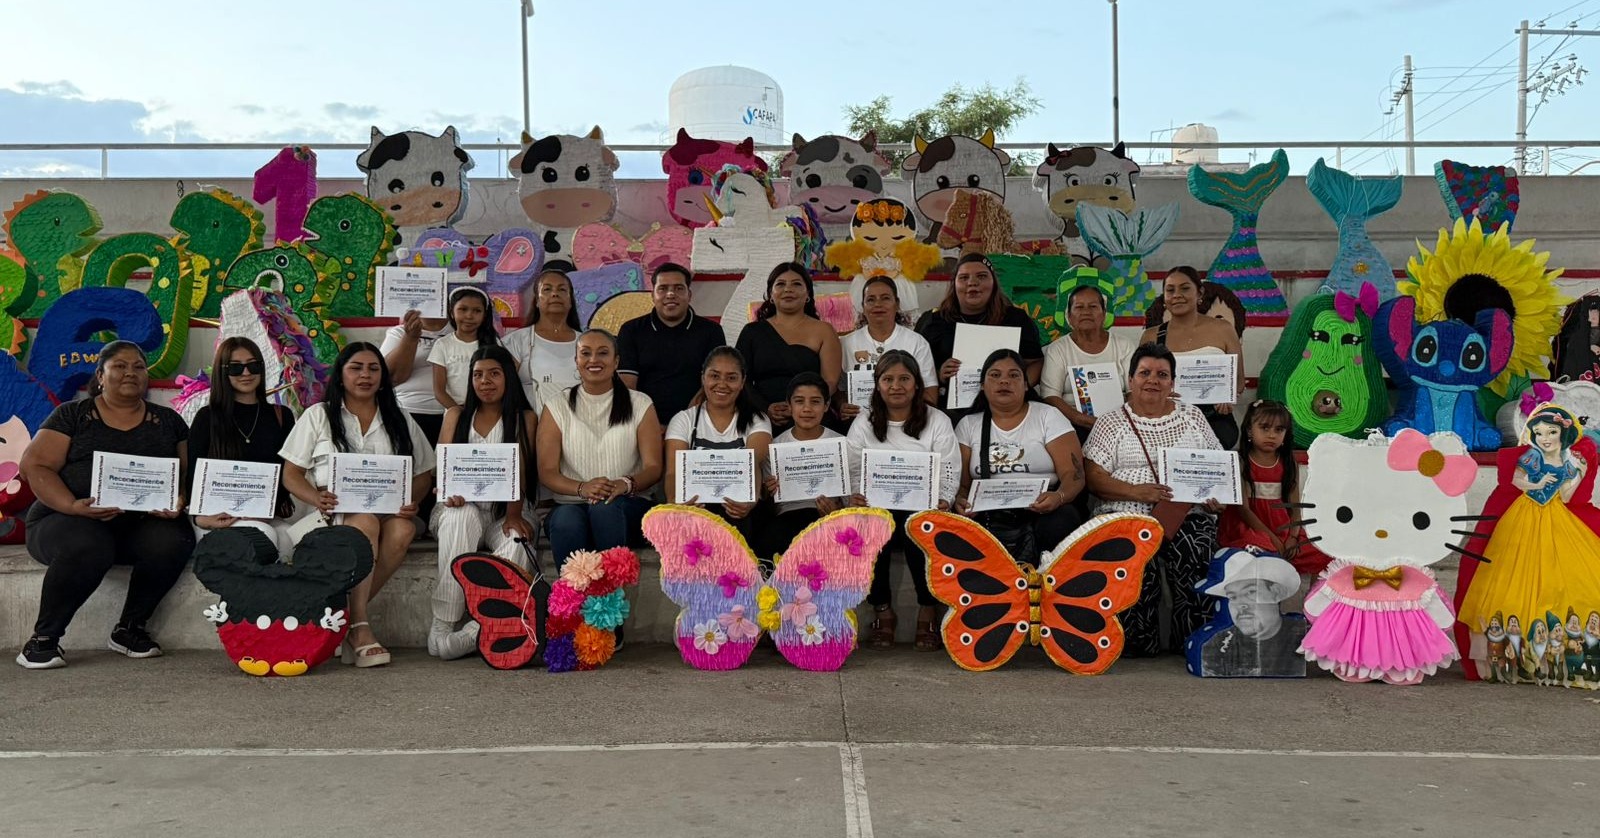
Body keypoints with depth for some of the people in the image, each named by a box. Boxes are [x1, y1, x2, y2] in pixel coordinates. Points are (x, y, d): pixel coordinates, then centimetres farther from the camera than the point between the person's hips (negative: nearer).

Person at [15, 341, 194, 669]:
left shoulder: (167, 421, 17)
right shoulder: (72, 415, 10)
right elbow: (35, 466, -1)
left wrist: (179, 501, -14)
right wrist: (73, 506, -20)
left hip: (143, 524, 2)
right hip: (67, 519, -2)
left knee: (173, 540, -32)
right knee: (87, 547, -37)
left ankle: (129, 628, -8)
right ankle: (43, 638, -13)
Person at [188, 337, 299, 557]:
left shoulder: (282, 416, 15)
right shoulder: (207, 417, 9)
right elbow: (194, 475, 5)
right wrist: (201, 516, -15)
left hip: (271, 515, 1)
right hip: (222, 518, -1)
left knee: (287, 541, -34)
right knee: (263, 535, -34)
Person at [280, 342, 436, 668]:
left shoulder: (399, 419, 18)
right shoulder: (319, 415, 12)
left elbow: (423, 474, 16)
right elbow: (291, 475, 7)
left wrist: (412, 501, -7)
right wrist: (318, 499, -14)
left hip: (389, 512, 2)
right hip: (335, 513, -2)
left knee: (403, 529, -34)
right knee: (365, 521, -37)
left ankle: (348, 617, -25)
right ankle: (359, 626, -33)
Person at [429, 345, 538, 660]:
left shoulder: (525, 418, 11)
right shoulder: (457, 415, 18)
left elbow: (520, 472, -1)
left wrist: (514, 515, -18)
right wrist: (450, 490, -16)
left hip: (506, 508, -1)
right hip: (463, 504, 1)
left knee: (516, 542, -35)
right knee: (460, 517, -36)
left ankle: (472, 633, -34)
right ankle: (442, 625, -35)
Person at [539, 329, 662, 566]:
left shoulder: (640, 405, 9)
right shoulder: (557, 408, 10)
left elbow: (653, 468, 2)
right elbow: (547, 472, 2)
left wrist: (626, 484, -21)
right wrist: (581, 488, -19)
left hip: (627, 505, 0)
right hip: (570, 504, 0)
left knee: (605, 507, -36)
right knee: (566, 522, -35)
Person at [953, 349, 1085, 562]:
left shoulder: (1048, 417, 10)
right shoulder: (968, 426, 17)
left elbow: (1073, 475, 0)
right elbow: (962, 483, 10)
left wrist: (1058, 497, -22)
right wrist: (960, 501, -14)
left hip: (1041, 513, 0)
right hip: (988, 518, 1)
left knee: (1061, 523, -35)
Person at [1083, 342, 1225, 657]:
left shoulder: (1191, 417, 20)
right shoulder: (1111, 423, 11)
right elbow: (1092, 476, 0)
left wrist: (1217, 494, -1)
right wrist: (1136, 491, -15)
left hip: (1188, 515, 2)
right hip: (1127, 514, -2)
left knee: (1195, 557, -28)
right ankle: (1138, 642, -15)